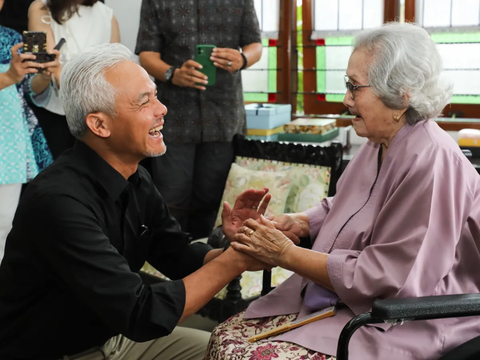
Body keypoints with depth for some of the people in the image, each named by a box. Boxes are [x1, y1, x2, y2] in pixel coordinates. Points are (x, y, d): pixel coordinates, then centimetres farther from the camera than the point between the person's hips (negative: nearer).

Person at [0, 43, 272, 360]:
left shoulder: (137, 180, -3)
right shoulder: (59, 200, -29)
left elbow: (180, 257, 3)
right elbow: (142, 315, -30)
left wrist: (232, 249, -17)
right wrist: (234, 261, -24)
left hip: (115, 333, 8)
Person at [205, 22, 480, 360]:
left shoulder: (431, 162, -23)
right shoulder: (381, 143, 4)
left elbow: (386, 278, -23)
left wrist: (288, 254, -17)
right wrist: (299, 222, 1)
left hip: (396, 328, -8)